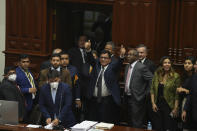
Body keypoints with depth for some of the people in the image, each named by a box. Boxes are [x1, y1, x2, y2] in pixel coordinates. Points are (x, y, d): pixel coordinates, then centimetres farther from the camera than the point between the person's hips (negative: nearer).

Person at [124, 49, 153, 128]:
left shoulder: (141, 67, -15)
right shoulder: (127, 67, 11)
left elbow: (152, 80, -16)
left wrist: (146, 93, -12)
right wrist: (125, 91, 13)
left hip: (137, 99, -8)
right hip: (128, 97, 8)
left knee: (137, 124, -5)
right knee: (130, 122, 17)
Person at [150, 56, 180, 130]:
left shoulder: (175, 76, -5)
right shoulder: (157, 74, 5)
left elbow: (177, 94, -5)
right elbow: (152, 89, 7)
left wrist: (175, 108, -9)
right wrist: (153, 103, -1)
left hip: (169, 106, -3)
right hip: (157, 105, 3)